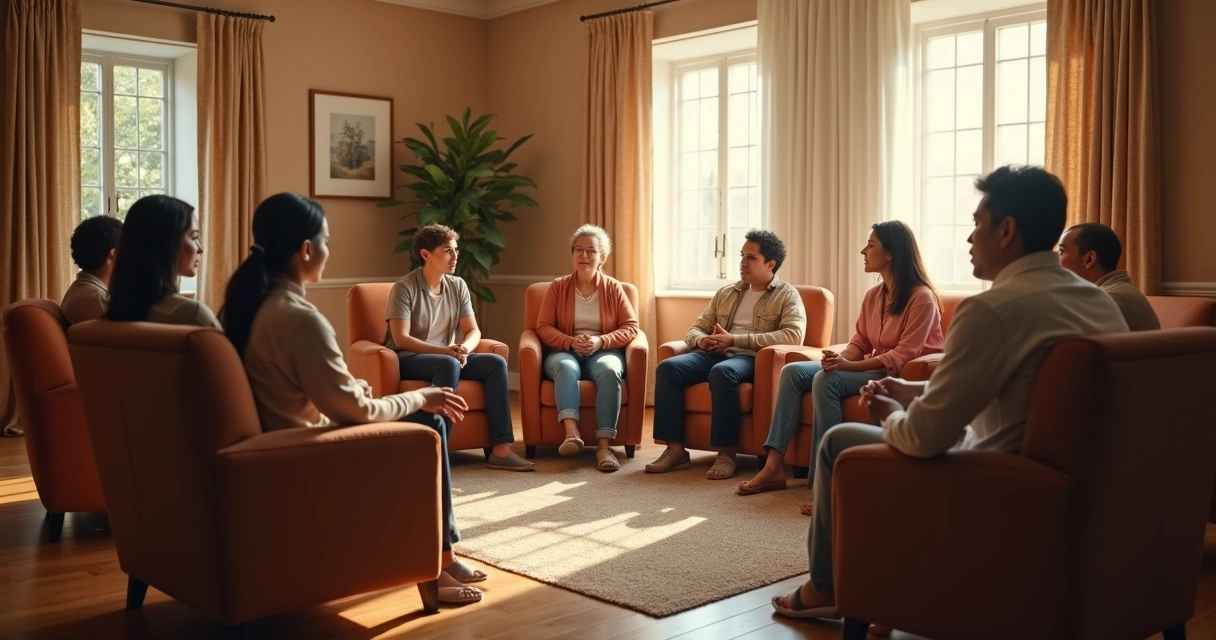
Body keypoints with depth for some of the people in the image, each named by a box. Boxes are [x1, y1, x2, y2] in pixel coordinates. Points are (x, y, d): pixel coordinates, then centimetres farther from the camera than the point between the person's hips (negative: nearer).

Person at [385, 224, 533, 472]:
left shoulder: (458, 286, 7)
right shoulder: (405, 287, -11)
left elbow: (473, 331, 5)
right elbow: (400, 339, -20)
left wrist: (463, 349, -19)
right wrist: (444, 351, -30)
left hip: (447, 358, 6)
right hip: (408, 359, -6)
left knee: (496, 362, -17)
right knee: (449, 364, -37)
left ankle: (500, 449, -22)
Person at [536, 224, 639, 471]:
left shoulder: (613, 288, 8)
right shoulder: (558, 287, 8)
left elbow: (631, 327, 2)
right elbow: (544, 327, 2)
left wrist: (600, 341, -16)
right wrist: (571, 342, -16)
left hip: (604, 351, 0)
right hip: (565, 351, 0)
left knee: (608, 370, -36)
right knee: (566, 367, -37)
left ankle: (604, 445, -42)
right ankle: (572, 433, -54)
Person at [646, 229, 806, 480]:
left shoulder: (786, 295, 5)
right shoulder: (726, 293, 21)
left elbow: (793, 335, -14)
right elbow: (695, 329, 22)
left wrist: (735, 340, -17)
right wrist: (702, 340, -7)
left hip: (752, 359, -5)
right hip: (715, 354, 6)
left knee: (722, 372, -39)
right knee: (668, 367, -21)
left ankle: (727, 453, -31)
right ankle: (676, 449, -20)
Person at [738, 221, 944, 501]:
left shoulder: (921, 297, -15)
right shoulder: (873, 295, 8)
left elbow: (904, 355, -20)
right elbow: (860, 343, 10)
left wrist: (848, 365, -27)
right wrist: (840, 358, -14)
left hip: (901, 376, -8)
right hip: (871, 369, 8)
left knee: (825, 380, -31)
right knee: (792, 371, -9)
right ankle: (774, 466, -16)